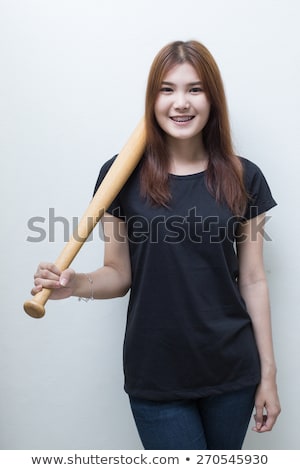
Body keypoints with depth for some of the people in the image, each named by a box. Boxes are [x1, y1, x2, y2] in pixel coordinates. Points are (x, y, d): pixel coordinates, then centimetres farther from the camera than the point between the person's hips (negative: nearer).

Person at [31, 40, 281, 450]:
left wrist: (268, 373, 3)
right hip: (156, 375, -2)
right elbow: (119, 275, 0)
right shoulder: (123, 175, -6)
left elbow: (253, 280, 2)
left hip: (232, 370, 2)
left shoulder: (243, 179, -2)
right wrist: (77, 284, -21)